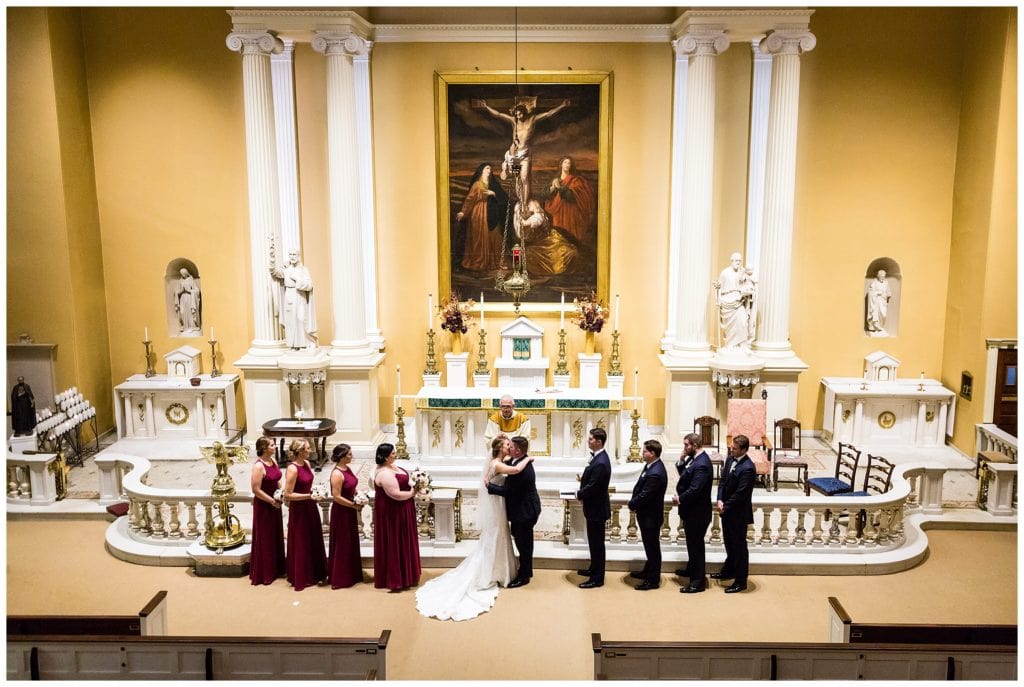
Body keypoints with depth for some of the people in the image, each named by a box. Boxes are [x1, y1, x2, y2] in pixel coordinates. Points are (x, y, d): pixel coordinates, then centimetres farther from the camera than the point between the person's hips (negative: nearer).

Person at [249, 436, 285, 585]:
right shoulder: (258, 466, -22)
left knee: (276, 536, 17)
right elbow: (256, 490, -23)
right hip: (263, 506, -8)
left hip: (275, 503, 8)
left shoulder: (273, 461, 3)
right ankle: (264, 573, 16)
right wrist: (272, 501, -18)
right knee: (265, 539, 3)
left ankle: (276, 568, 32)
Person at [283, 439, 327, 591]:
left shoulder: (307, 463, 3)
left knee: (313, 541, 18)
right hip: (299, 509, -8)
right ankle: (300, 578, 20)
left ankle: (314, 573, 34)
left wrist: (314, 491, 4)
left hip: (310, 507, 8)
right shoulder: (292, 469, -21)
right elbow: (288, 495, -21)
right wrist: (309, 496, -23)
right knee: (300, 544, 5)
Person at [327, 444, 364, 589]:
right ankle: (339, 579, 14)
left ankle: (351, 574, 31)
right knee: (342, 544, 2)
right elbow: (336, 497, -24)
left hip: (350, 511, 9)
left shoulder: (347, 468, 4)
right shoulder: (337, 473, -23)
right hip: (341, 512, -9)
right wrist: (354, 505, -17)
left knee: (351, 542, 18)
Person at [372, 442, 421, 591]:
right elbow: (396, 494, -28)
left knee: (402, 543, 18)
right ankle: (395, 579, 8)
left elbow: (402, 482, 18)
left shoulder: (391, 466, 5)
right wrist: (413, 492, -14)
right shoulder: (385, 474, -26)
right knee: (395, 544, -1)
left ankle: (401, 576, 30)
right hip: (392, 513, -10)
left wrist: (412, 485, 1)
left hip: (398, 511, 10)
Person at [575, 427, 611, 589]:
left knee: (597, 543, 1)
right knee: (594, 541, 22)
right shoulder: (598, 457, 5)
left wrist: (579, 494, -9)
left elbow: (592, 487, -24)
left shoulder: (600, 463, -26)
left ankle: (597, 578, 11)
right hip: (594, 506, 10)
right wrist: (582, 480, -1)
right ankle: (594, 569, 36)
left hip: (596, 508, -10)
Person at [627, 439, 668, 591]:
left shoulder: (655, 474, -29)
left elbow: (644, 496, -25)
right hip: (647, 514, 9)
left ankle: (653, 580, 18)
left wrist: (632, 504, -8)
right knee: (650, 545, 23)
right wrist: (634, 503, -3)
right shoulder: (651, 465, 2)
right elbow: (640, 487, 9)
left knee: (652, 547, 5)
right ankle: (648, 572, 40)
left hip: (650, 516, -9)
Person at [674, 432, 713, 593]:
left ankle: (698, 581, 9)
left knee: (696, 544, -1)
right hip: (691, 510, 10)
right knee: (692, 542, 24)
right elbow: (684, 475, 12)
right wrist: (681, 461, -3)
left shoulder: (701, 464, -26)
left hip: (697, 513, -10)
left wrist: (680, 499, -13)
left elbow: (694, 490, -28)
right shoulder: (693, 458, 5)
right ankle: (691, 569, 41)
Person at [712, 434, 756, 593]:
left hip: (739, 513, -8)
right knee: (729, 543, 23)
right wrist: (720, 500, -5)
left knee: (739, 546, 4)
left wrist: (725, 506, -13)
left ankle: (741, 581, 16)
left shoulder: (747, 468, -24)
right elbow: (723, 480, 7)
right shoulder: (730, 459, 2)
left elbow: (740, 493, -23)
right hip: (727, 510, 8)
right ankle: (728, 571, 40)